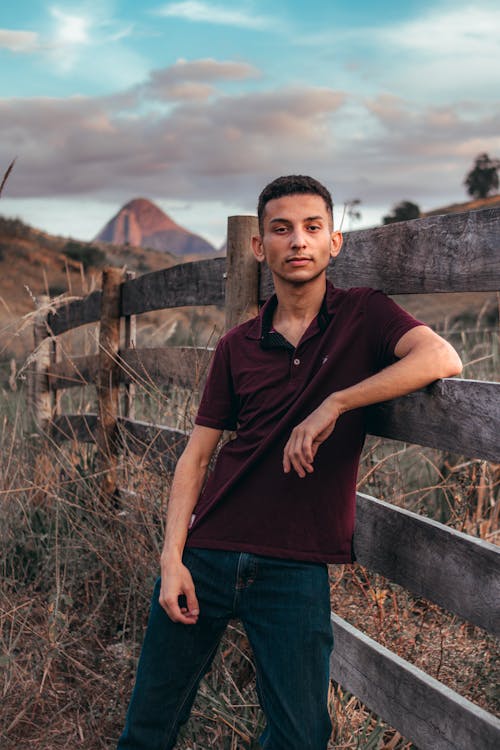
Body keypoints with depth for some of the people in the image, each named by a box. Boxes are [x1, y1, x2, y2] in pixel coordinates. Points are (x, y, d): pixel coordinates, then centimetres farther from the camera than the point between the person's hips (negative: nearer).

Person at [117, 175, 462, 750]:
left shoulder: (363, 314, 0)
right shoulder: (237, 347, 7)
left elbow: (441, 358, -19)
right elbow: (196, 457, 6)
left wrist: (335, 403, -22)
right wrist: (172, 559, -5)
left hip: (294, 568, -2)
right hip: (206, 554, 2)